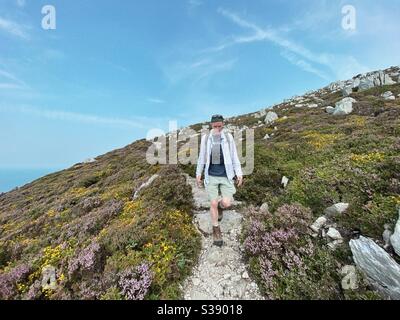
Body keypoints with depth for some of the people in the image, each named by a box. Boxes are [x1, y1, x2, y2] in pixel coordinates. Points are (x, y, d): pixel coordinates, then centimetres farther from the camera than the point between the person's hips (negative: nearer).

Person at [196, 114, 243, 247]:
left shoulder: (228, 137, -2)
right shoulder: (205, 138, -1)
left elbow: (234, 156, 1)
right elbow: (202, 158, 6)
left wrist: (239, 173, -3)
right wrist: (198, 174, 8)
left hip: (226, 176, 0)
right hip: (211, 176, 0)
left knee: (226, 203, -7)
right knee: (213, 204, 3)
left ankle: (220, 205, 32)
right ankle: (216, 230, 24)